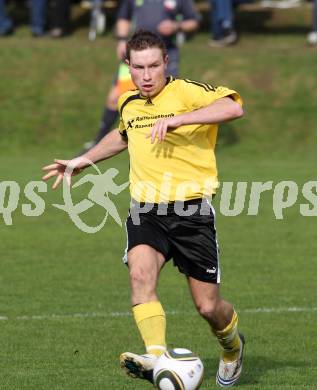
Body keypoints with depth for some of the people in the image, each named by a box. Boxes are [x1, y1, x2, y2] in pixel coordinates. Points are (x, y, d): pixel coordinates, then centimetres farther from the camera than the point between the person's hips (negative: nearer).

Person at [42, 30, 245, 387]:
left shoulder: (186, 92, -9)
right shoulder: (129, 103, 11)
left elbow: (233, 107, -28)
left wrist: (176, 119, -31)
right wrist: (85, 160, 34)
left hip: (192, 210, -4)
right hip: (146, 209, 4)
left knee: (208, 307, 2)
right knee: (140, 274, -28)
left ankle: (232, 348, 36)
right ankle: (158, 358, -40)